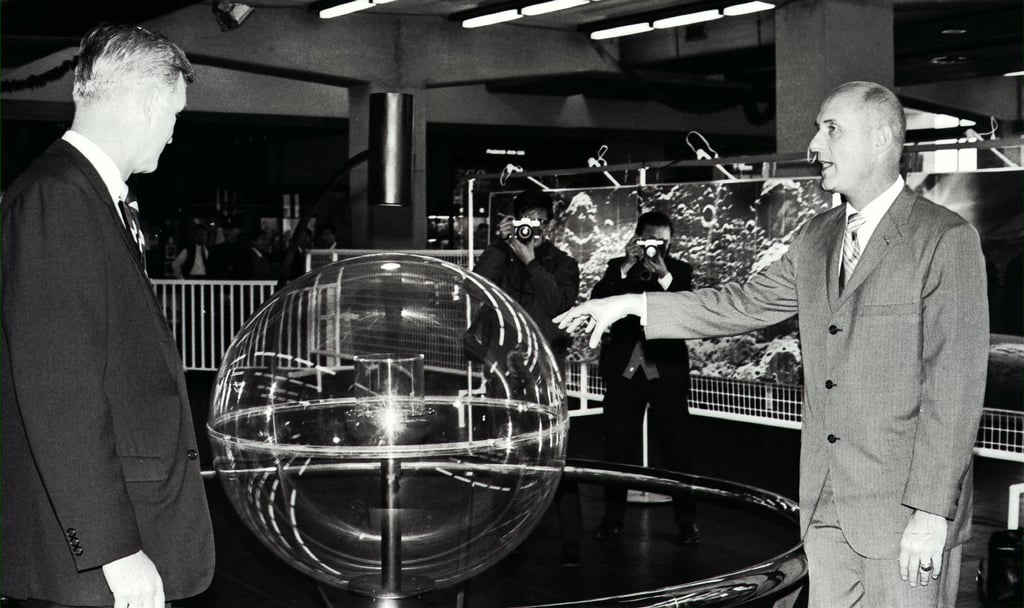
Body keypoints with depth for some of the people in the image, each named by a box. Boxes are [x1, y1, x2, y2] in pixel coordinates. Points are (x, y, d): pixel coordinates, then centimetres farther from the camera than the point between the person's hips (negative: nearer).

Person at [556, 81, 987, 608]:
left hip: (905, 508, -6)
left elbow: (954, 387, -14)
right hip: (826, 505, 6)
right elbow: (742, 304, 16)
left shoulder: (946, 239, -10)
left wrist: (931, 513, -18)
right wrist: (630, 304, 10)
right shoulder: (817, 237, 12)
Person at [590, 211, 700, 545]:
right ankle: (613, 517, 15)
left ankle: (686, 520, 7)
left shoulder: (679, 271, 5)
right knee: (617, 447, 4)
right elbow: (597, 301, -9)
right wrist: (626, 267, -17)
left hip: (666, 370, -1)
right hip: (623, 369, 1)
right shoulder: (618, 268, 7)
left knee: (676, 448, -2)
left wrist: (664, 277, -21)